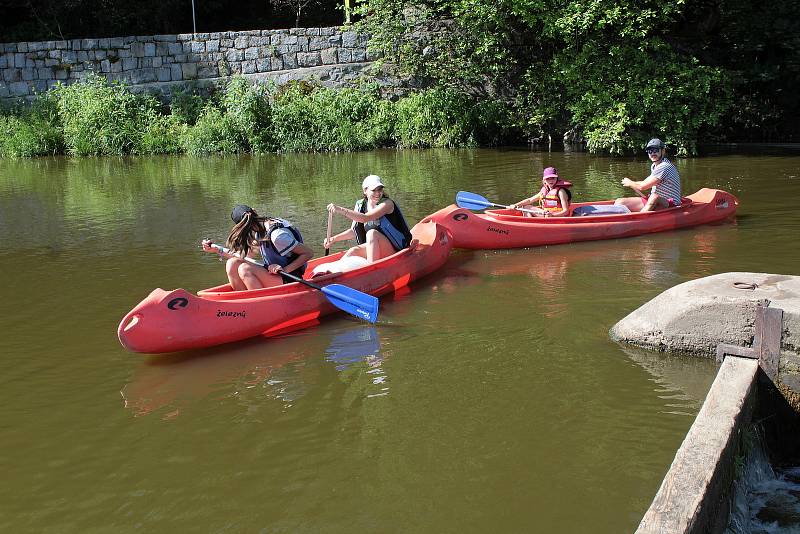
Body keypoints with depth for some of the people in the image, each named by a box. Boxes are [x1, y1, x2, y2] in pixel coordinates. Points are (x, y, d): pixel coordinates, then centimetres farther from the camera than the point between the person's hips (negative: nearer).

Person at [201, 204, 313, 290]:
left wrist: (285, 270, -25)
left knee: (245, 269, -26)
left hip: (289, 281, -9)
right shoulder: (259, 231, 5)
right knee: (232, 263, -6)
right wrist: (216, 250, 11)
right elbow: (245, 256, 12)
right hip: (272, 274, 9)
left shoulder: (277, 235, -23)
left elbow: (308, 253, -20)